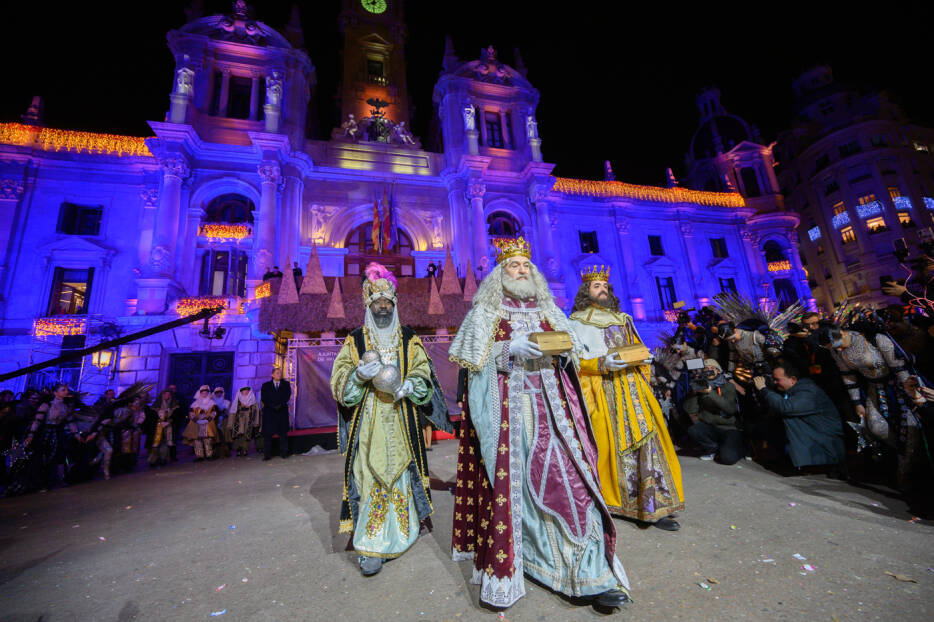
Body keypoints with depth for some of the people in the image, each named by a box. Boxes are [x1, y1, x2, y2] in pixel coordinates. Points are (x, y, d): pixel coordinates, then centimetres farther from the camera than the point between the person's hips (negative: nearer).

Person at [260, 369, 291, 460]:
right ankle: (267, 455, 2)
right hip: (269, 412, 0)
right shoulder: (265, 385, 10)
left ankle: (283, 453, 3)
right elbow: (263, 398, 0)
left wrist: (280, 405, -14)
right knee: (267, 433, -2)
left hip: (282, 411, 0)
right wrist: (273, 406, -13)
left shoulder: (286, 384, 12)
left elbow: (287, 396, 0)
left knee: (283, 432, 0)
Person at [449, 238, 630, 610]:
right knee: (509, 477, -2)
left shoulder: (548, 310, 17)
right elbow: (472, 356, -3)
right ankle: (503, 566, 17)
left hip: (551, 403, 4)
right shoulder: (486, 311, 6)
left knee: (568, 473, -1)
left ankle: (590, 572, 11)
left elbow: (572, 352, 18)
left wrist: (563, 349, -5)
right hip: (507, 405, -3)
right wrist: (509, 349, -15)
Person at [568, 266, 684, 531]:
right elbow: (576, 360, -4)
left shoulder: (623, 319, 22)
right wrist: (602, 364, -19)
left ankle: (653, 506, 4)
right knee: (610, 443, -4)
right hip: (602, 390, -4)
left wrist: (644, 358, 0)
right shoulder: (577, 322, 5)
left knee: (645, 437, -3)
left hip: (632, 387, 5)